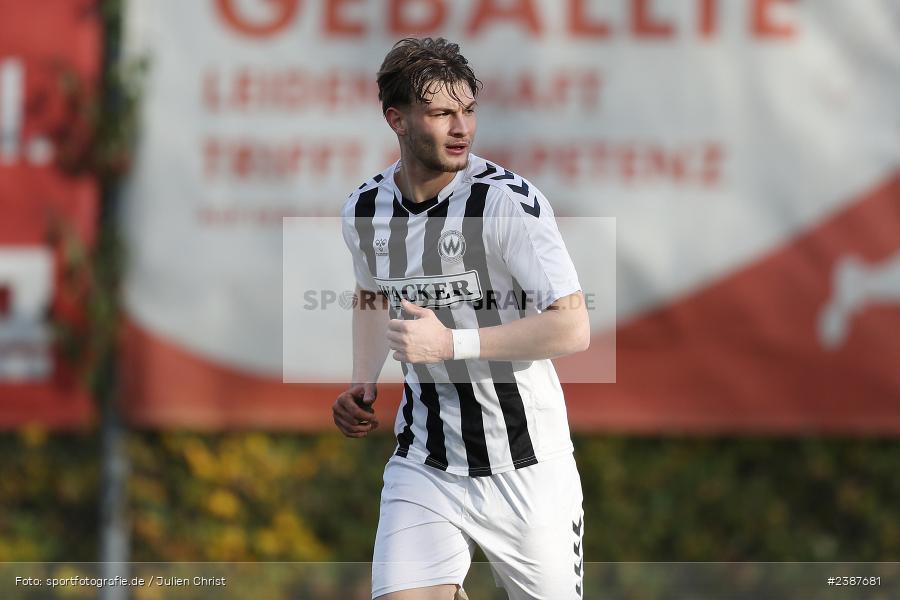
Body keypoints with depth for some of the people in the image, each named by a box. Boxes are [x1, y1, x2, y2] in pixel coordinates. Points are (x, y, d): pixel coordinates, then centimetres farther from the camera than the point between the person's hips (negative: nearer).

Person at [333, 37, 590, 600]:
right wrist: (364, 383, 9)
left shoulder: (509, 201, -15)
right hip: (423, 465, 3)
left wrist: (451, 343, -24)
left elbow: (573, 327, -19)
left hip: (526, 468, -3)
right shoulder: (365, 210, 3)